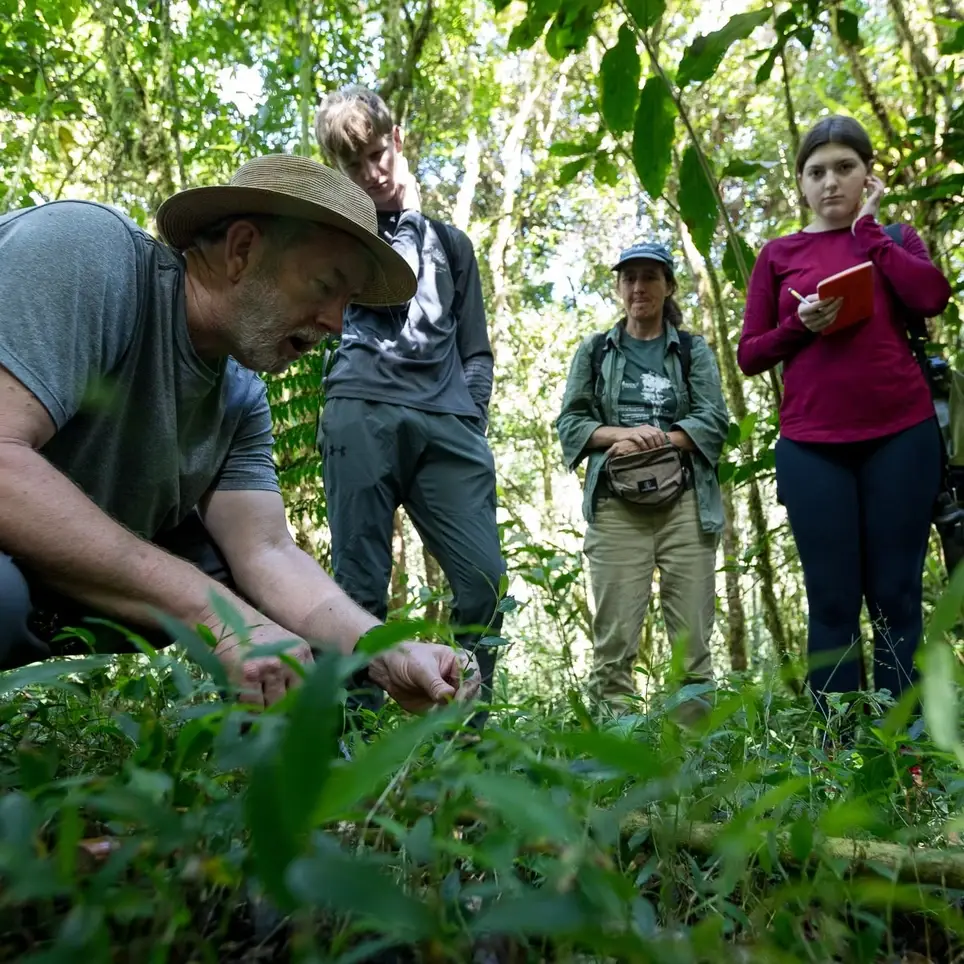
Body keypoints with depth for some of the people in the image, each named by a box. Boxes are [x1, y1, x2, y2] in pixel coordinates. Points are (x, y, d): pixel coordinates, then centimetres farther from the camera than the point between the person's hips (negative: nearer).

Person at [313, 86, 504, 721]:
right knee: (361, 583, -7)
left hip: (446, 422, 2)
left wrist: (473, 420, 9)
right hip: (364, 412, -2)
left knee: (483, 576, -10)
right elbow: (381, 283, -2)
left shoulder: (450, 240, 28)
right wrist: (407, 213, 9)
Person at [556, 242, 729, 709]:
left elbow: (714, 421, 3)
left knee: (693, 635, -2)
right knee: (614, 636, -6)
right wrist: (623, 433, -11)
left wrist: (653, 443, -11)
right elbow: (569, 422, 7)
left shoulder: (693, 350, 15)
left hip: (686, 502, 0)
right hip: (615, 504, 0)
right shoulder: (594, 351, 17)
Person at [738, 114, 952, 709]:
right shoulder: (779, 255, 13)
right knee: (833, 604, 1)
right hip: (811, 447, 0)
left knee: (897, 600, 2)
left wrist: (866, 227, 1)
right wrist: (801, 324, -10)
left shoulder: (895, 237, 14)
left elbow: (933, 298, -7)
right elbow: (750, 355, 9)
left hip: (902, 436, 0)